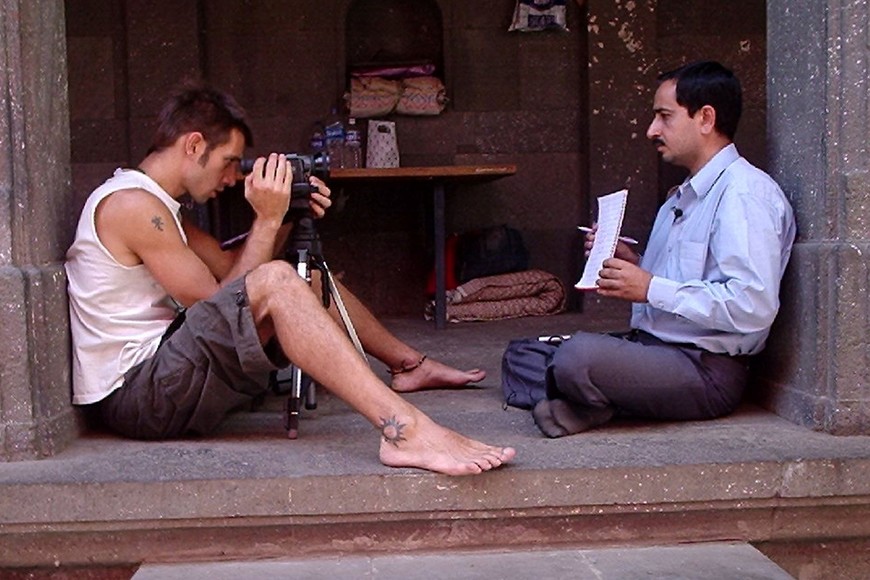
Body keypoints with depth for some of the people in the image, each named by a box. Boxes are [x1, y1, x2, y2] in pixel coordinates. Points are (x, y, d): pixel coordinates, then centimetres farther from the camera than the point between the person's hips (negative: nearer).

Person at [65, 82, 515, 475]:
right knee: (274, 283, -30)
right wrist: (266, 219, -11)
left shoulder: (152, 203, 17)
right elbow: (219, 301, -16)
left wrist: (283, 216, 2)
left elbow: (229, 268, 15)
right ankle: (403, 430, -42)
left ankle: (410, 365, 31)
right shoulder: (132, 204, -15)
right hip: (133, 394, -10)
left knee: (309, 280, 16)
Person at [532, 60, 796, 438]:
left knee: (579, 355, -32)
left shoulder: (745, 192, -12)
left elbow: (753, 306, -23)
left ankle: (591, 407, -5)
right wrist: (633, 264, 7)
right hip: (653, 347, 10)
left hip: (707, 369, -10)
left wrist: (651, 288, -19)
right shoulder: (684, 198, 21)